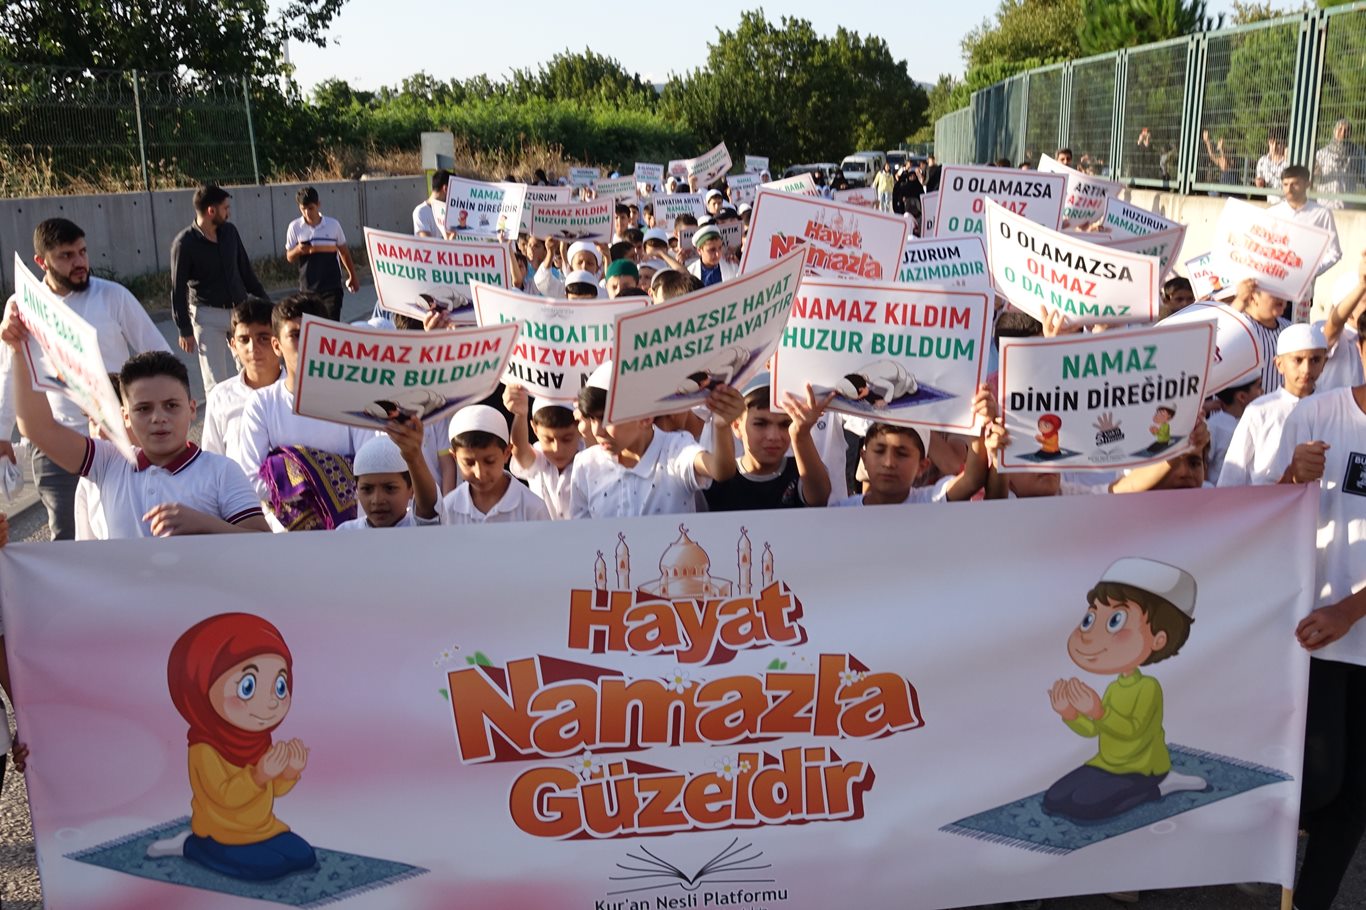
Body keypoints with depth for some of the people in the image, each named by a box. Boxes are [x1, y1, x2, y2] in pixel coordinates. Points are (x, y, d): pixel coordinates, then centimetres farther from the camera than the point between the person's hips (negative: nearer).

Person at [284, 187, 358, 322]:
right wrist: (298, 250, -17)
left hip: (332, 286, -1)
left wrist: (352, 276, 16)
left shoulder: (333, 224, -1)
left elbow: (344, 251, 12)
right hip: (308, 287, 1)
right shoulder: (295, 227, -1)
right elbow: (289, 257, 6)